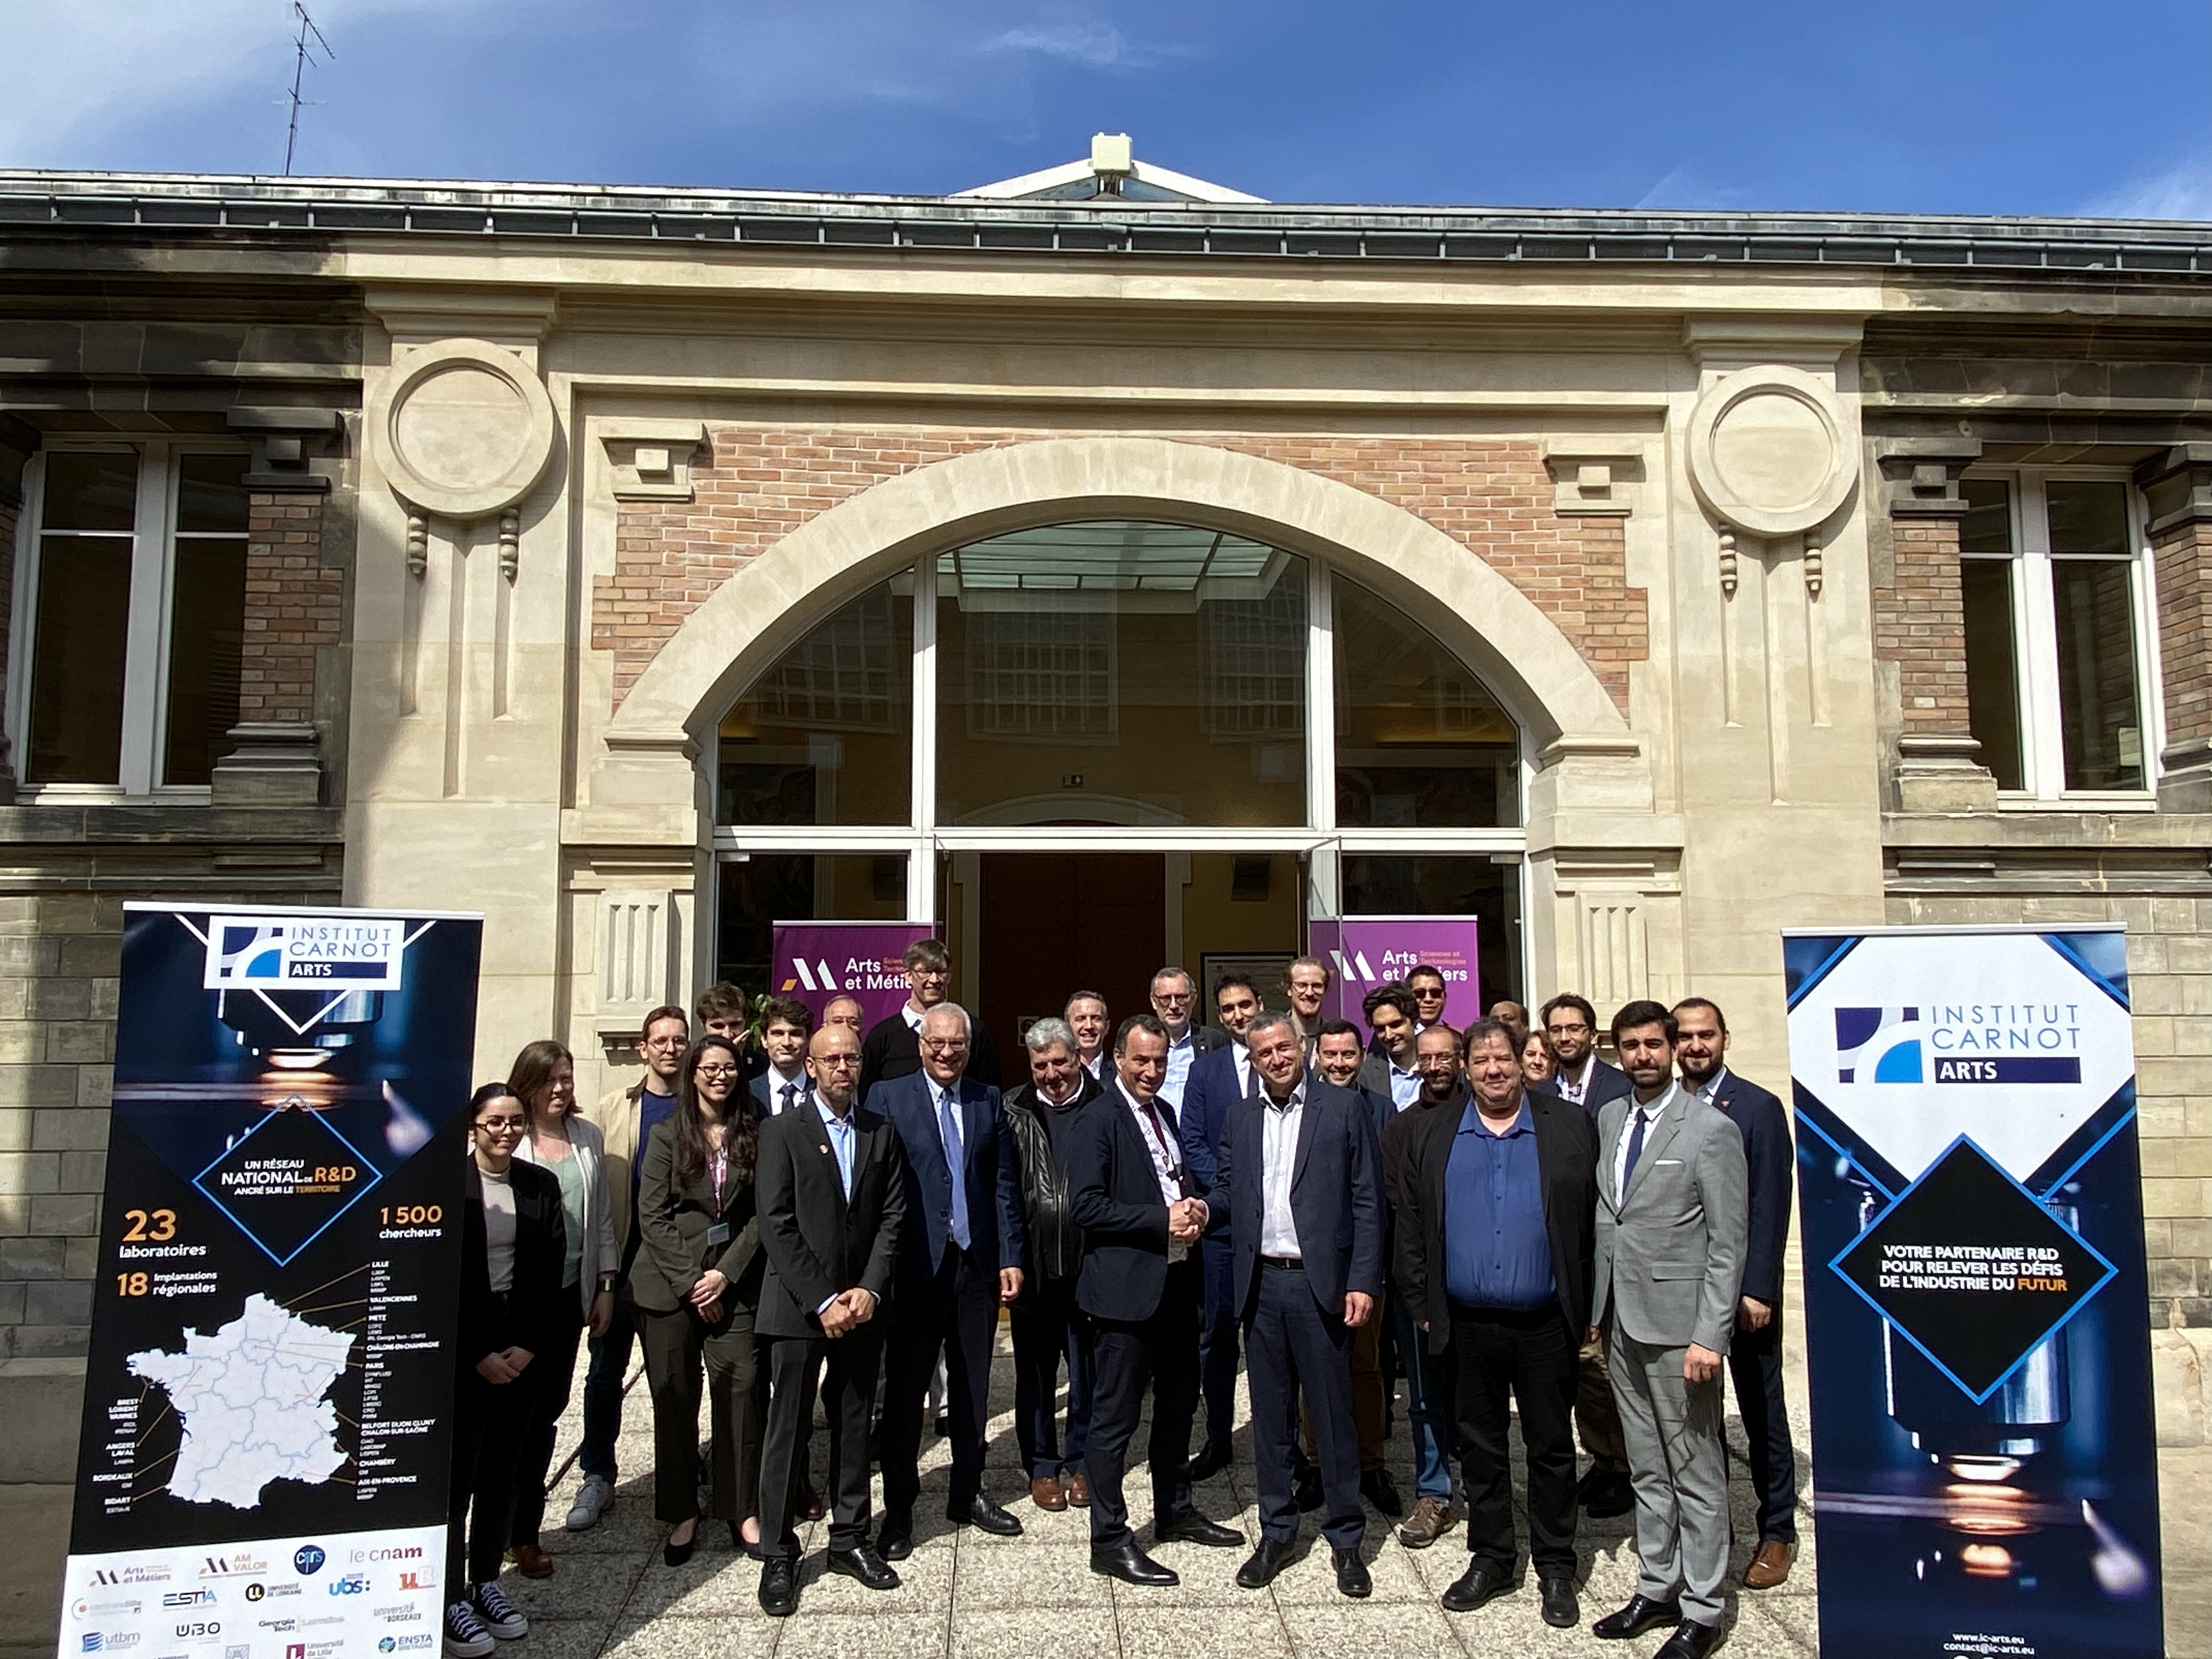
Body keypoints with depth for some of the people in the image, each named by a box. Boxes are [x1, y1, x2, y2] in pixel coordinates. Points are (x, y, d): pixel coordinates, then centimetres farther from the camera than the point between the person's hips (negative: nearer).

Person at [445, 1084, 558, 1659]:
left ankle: (487, 1580, 19)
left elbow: (552, 1273, 6)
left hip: (521, 1349, 4)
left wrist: (528, 1347, -4)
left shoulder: (541, 1185, 5)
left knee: (502, 1471, 9)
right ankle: (451, 1597, 7)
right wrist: (479, 1355, -10)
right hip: (462, 1350, -4)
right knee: (457, 1472, -1)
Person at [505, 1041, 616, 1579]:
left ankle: (523, 1521, 23)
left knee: (550, 1404, 9)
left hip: (570, 1290, 5)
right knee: (528, 1407, 0)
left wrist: (606, 1286, 10)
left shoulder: (588, 1137, 8)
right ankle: (523, 1534, 14)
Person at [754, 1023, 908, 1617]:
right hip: (798, 1307, -3)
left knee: (854, 1427, 11)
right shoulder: (783, 1131, -3)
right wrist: (823, 1301, -13)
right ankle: (778, 1555, 13)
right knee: (787, 1430, 3)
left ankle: (850, 1540, 23)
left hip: (861, 1307, 3)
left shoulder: (882, 1133, 8)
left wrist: (870, 1290, -8)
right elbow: (776, 1225, -9)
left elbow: (893, 1217, 5)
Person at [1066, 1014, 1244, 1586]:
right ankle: (1109, 1540, 11)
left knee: (1179, 1403, 20)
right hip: (1126, 1287, -9)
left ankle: (1175, 1511, 37)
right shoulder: (1097, 1121, -13)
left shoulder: (1163, 1113, 13)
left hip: (1177, 1281, 9)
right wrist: (1163, 1220, -21)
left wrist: (1194, 1205, 1)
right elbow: (1084, 1205, -20)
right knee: (1115, 1417, 0)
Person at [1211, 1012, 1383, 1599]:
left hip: (1321, 1283, -4)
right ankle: (1277, 1532, 26)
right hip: (1261, 1285, 4)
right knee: (1270, 1414, 12)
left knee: (1333, 1413, 4)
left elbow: (1367, 1202, -3)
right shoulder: (1241, 1117, 10)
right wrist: (1195, 1206, -10)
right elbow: (1227, 1191, 13)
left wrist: (1363, 1282, -9)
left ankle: (1346, 1539, 18)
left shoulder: (1344, 1108, -2)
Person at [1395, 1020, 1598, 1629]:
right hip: (1468, 1324, 2)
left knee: (1552, 1449, 10)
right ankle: (1490, 1557, 28)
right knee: (1480, 1447, 14)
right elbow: (1411, 1227, 7)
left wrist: (1590, 1307, -5)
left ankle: (1555, 1567, 24)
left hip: (1546, 1324, -2)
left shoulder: (1571, 1128, -1)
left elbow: (1594, 1220, -2)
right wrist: (1420, 1304, 2)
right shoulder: (1433, 1136, 5)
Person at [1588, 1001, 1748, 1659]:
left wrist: (1710, 1336, -16)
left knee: (1696, 1475, 4)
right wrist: (1596, 1309, 8)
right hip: (1620, 1321, 6)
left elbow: (1728, 1244, -12)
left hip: (1677, 1325, -6)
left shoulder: (1711, 1129, -10)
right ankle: (1656, 1590, 28)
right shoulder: (1609, 1118, 9)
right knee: (1646, 1470, 16)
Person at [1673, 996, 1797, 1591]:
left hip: (1742, 1289, -3)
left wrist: (1756, 1290, -14)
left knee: (1761, 1411, 9)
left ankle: (1777, 1532, 22)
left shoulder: (1759, 1108, -7)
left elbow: (1770, 1206, -10)